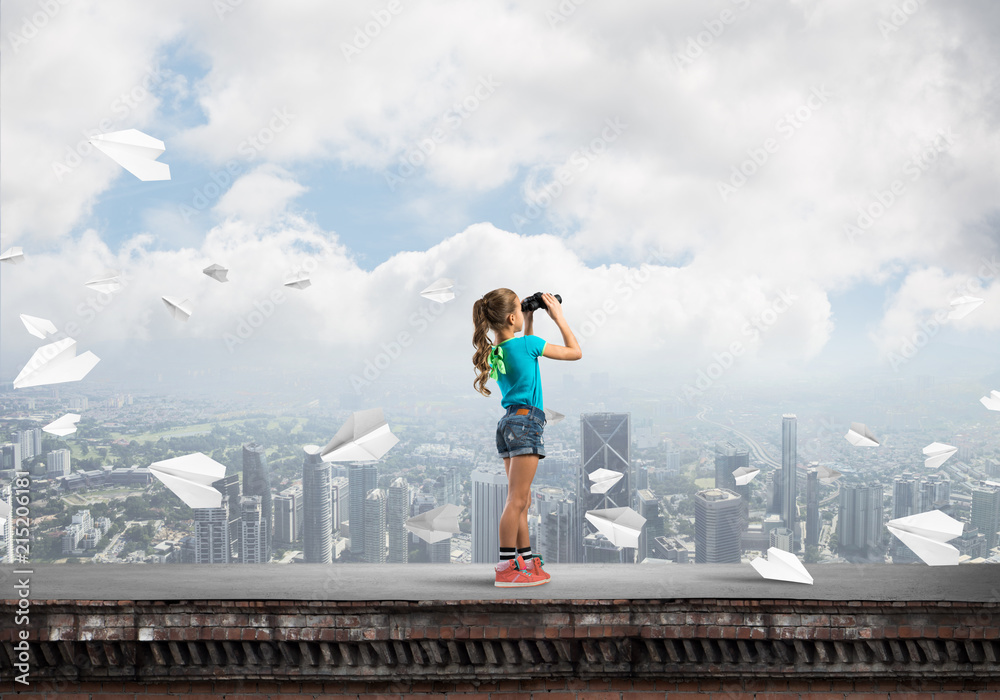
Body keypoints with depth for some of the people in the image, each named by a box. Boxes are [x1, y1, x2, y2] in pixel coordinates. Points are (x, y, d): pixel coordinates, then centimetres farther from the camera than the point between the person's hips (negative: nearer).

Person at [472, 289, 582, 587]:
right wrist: (559, 317, 6)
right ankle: (506, 568, -9)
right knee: (516, 500, -9)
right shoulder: (527, 343, -11)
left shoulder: (495, 352, 10)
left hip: (509, 423, 8)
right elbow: (575, 352, -1)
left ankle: (527, 561, 20)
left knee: (522, 500, 13)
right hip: (526, 422, -8)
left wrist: (529, 323, 26)